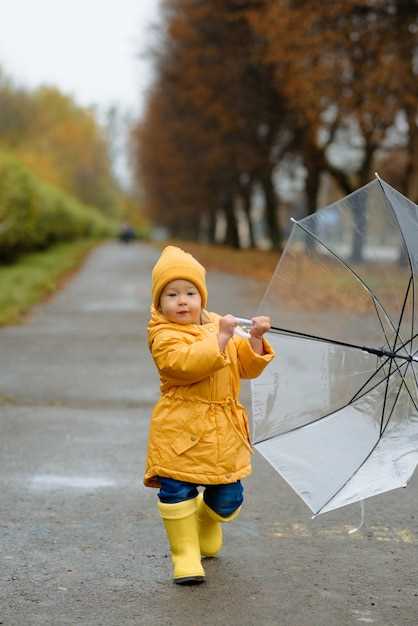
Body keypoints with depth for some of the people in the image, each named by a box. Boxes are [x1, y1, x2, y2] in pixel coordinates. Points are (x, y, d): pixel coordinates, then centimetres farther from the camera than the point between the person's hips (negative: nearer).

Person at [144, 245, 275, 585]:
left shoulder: (217, 325, 13)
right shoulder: (164, 336, -8)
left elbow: (247, 366, 12)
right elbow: (186, 363, -26)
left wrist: (255, 339, -5)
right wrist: (221, 338, -29)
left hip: (224, 432, 5)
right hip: (179, 429, -5)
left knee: (229, 496, 6)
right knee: (177, 491, -9)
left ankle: (207, 524, 38)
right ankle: (185, 554, 5)